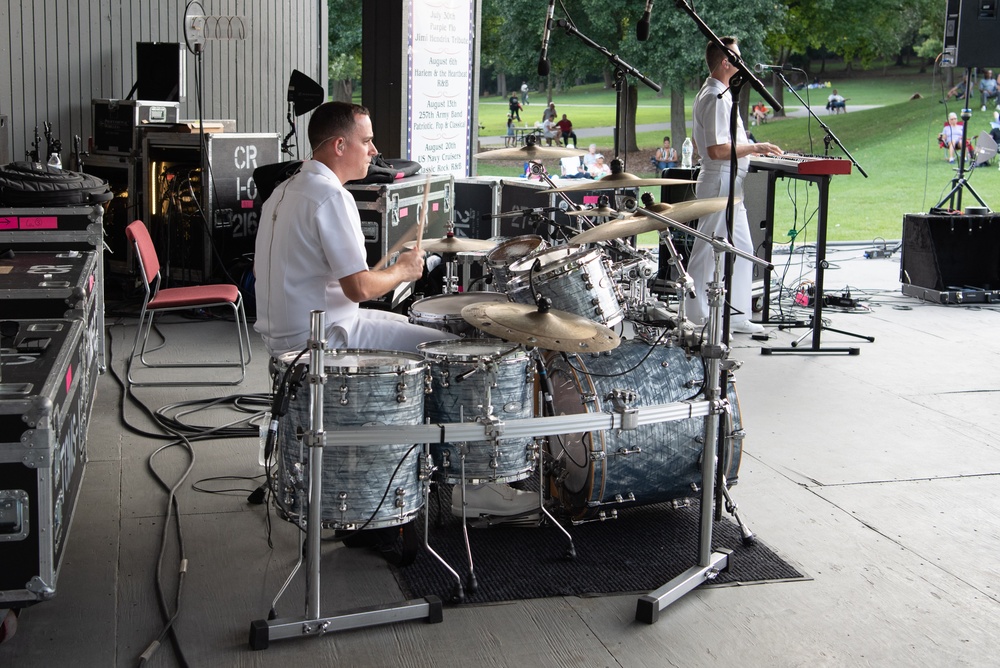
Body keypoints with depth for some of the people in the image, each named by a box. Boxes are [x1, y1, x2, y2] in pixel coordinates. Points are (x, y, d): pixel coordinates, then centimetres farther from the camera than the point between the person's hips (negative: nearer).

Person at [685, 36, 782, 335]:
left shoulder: (715, 93, 16)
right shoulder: (715, 97, -18)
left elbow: (701, 143, 22)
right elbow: (717, 150, -25)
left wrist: (748, 148, 19)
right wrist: (753, 148, -15)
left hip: (729, 188, 11)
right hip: (720, 185, -11)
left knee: (742, 251, 13)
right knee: (707, 254, -3)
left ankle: (736, 315, 19)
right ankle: (697, 320, 4)